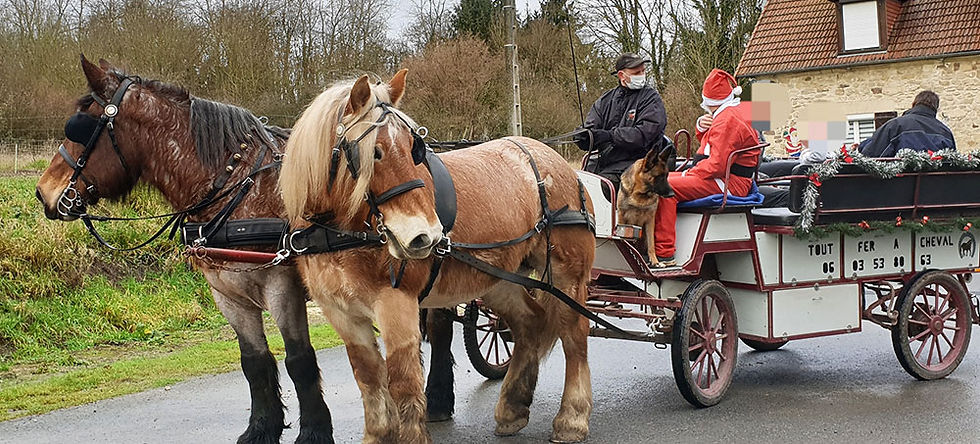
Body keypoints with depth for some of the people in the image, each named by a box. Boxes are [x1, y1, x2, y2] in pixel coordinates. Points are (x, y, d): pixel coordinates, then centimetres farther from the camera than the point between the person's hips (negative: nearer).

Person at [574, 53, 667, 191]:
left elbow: (644, 134, -11)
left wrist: (610, 136, -19)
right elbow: (591, 127, 10)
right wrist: (583, 136, -15)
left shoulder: (651, 98, 2)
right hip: (602, 161, 5)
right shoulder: (606, 99, 16)